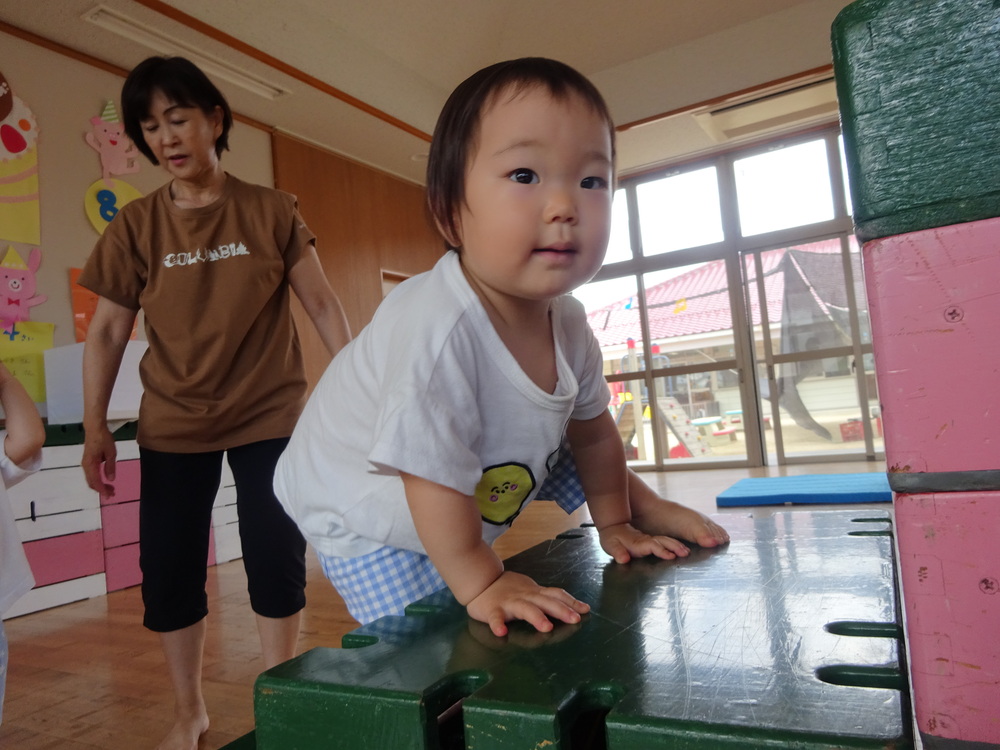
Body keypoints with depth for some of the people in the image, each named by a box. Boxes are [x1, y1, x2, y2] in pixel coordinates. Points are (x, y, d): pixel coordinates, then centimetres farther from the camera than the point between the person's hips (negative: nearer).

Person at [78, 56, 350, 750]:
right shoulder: (136, 226, 2)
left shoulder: (272, 211, -2)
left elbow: (323, 306, -1)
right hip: (173, 427, 2)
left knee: (278, 566, 4)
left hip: (270, 416, -1)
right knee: (167, 574, 8)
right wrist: (95, 426, 0)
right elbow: (107, 332, 4)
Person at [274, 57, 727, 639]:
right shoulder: (437, 328, -42)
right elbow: (433, 474, -34)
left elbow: (593, 430, 2)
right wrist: (480, 582, -22)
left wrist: (616, 525, 11)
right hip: (363, 519, -6)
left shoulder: (568, 323, -15)